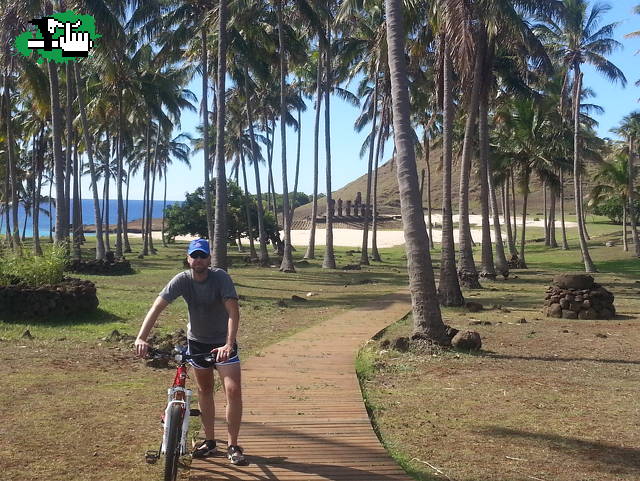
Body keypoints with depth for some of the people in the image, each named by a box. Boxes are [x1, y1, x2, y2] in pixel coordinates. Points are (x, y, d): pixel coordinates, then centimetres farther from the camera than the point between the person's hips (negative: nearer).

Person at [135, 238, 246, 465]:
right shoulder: (182, 280, -16)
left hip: (223, 343, -3)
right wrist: (141, 338, -36)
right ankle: (209, 441, 27)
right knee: (204, 390, 13)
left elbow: (233, 311, -32)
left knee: (233, 390, -12)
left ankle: (233, 445, 0)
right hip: (197, 341, 3)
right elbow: (157, 307, -23)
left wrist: (229, 344, -45)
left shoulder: (220, 277, -23)